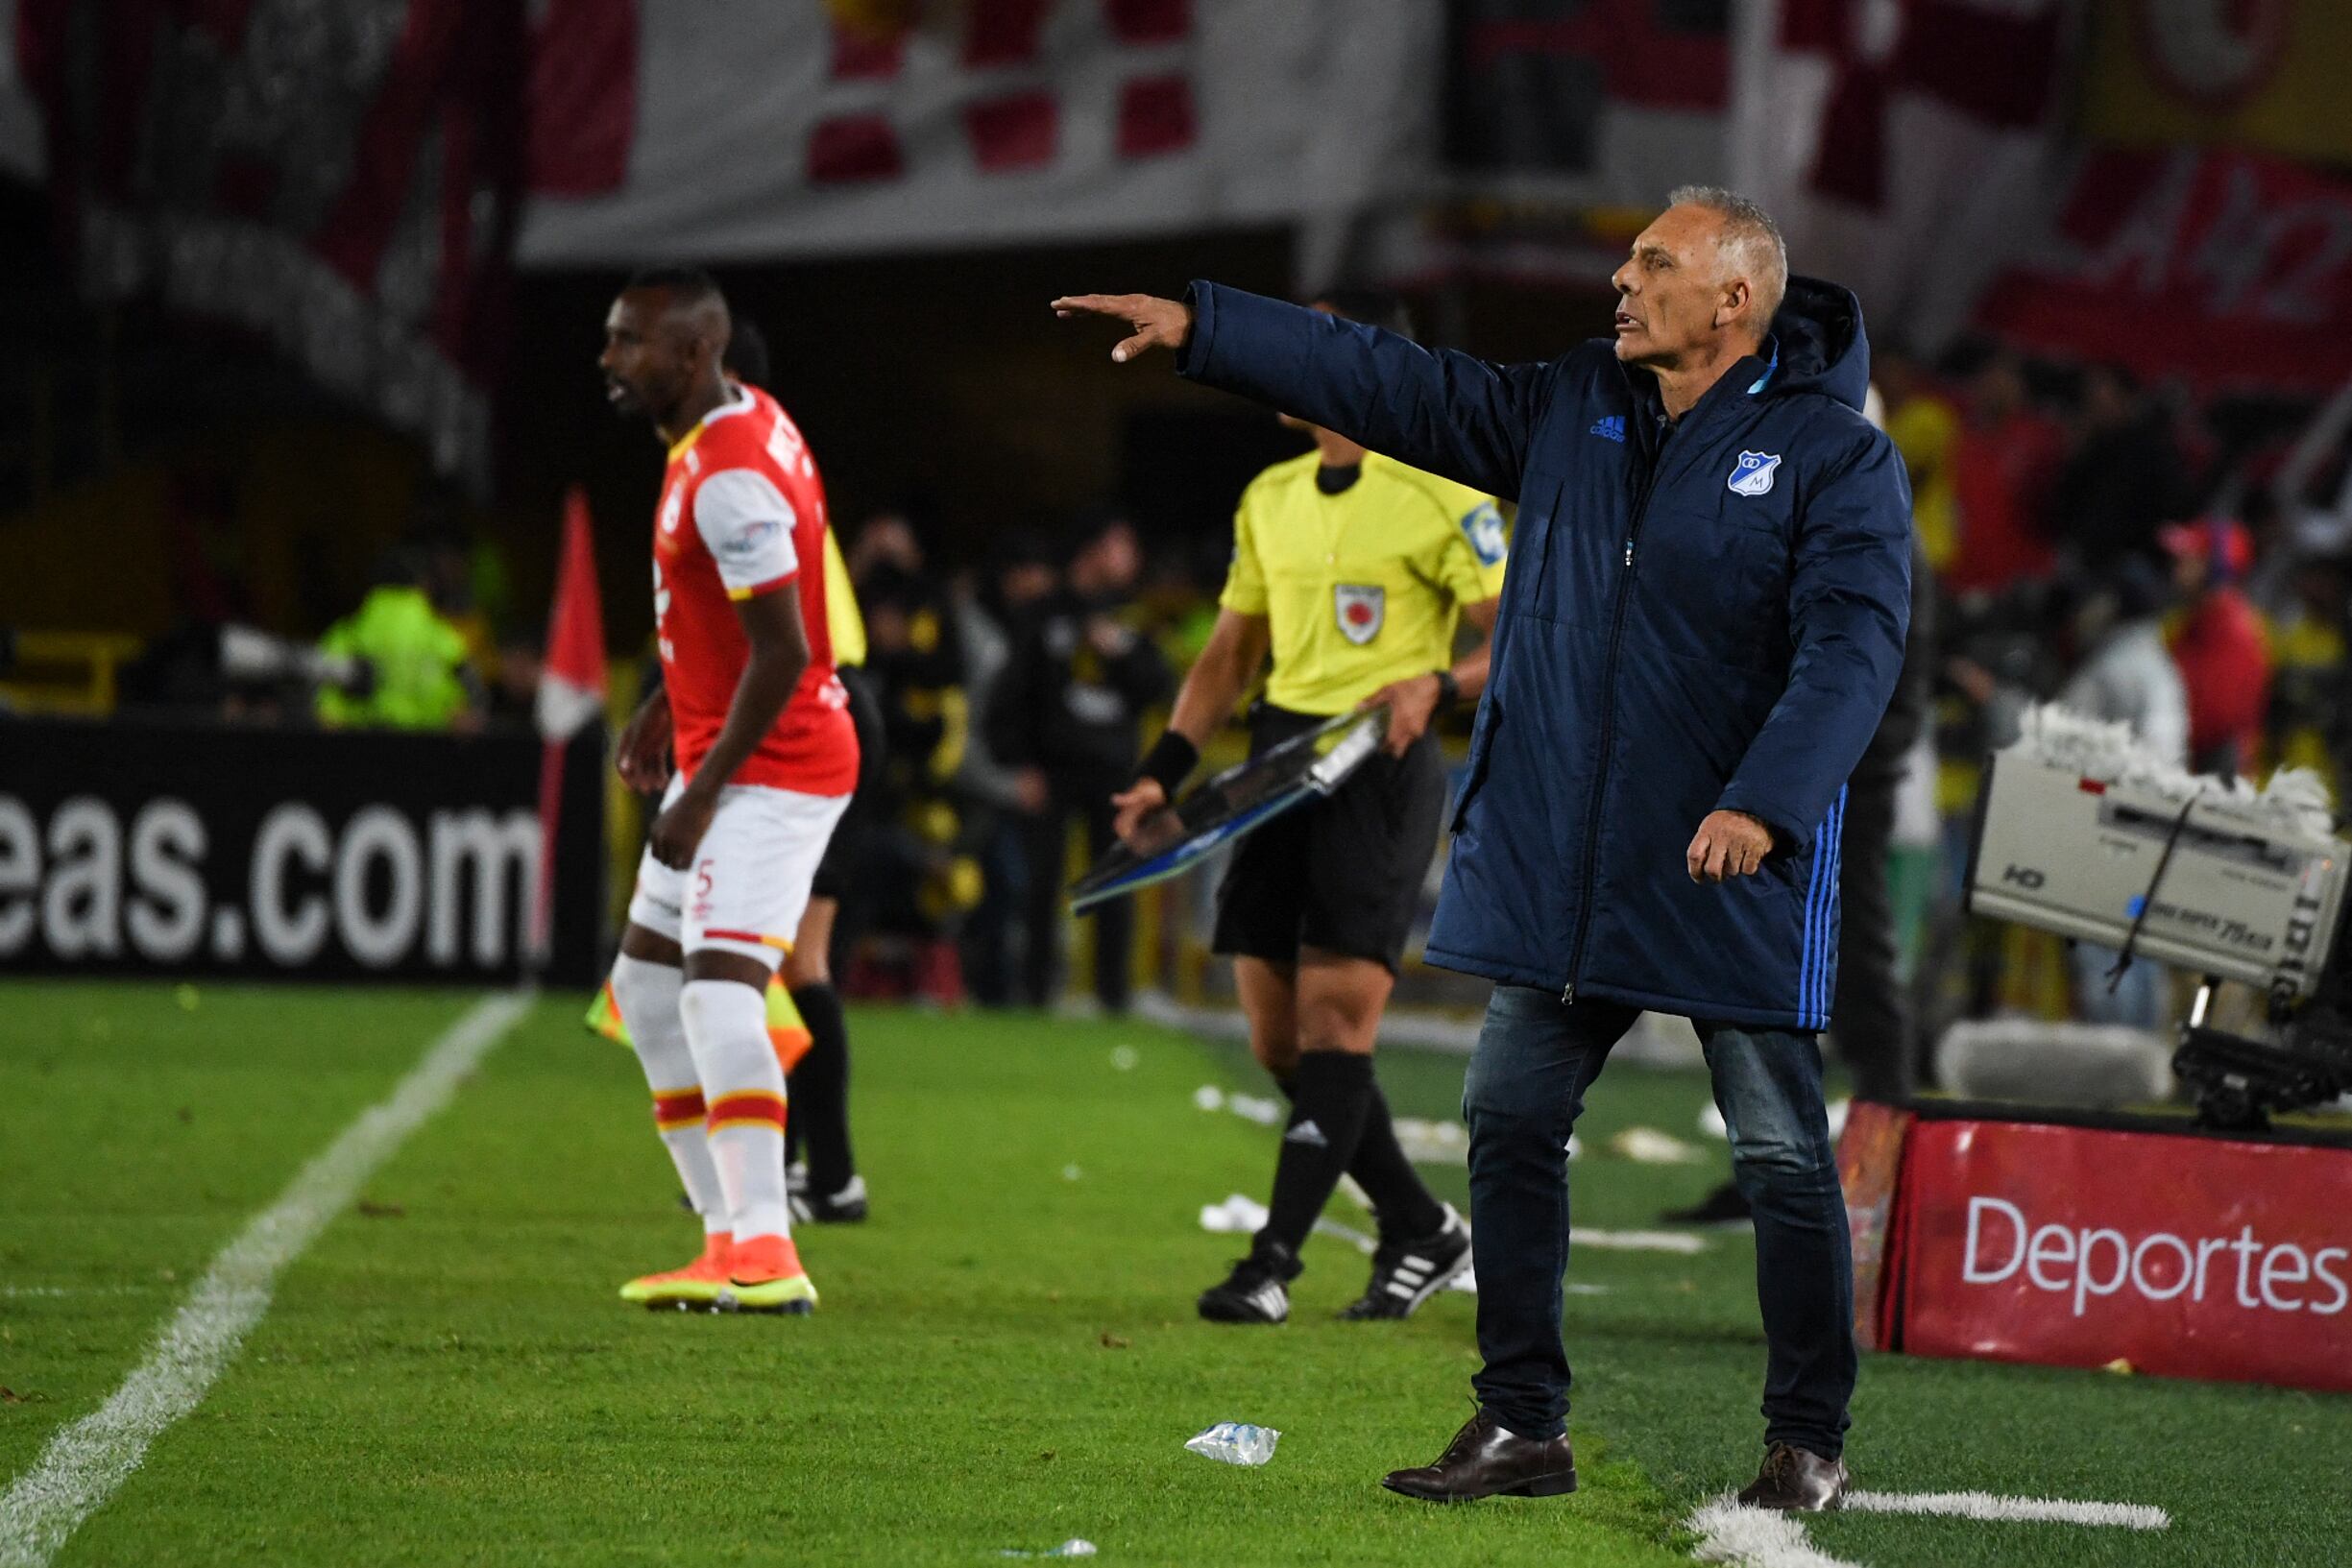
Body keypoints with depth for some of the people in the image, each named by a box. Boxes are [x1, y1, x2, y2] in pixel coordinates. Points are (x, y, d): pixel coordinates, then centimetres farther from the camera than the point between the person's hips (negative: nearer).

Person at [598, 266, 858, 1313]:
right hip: (723, 755, 11)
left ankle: (764, 1253, -26)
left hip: (768, 766, -11)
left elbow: (782, 651, -25)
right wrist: (665, 706, 22)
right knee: (646, 985, 14)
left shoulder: (728, 478, -23)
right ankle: (730, 1231, 15)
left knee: (719, 992, -20)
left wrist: (702, 792, -21)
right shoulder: (738, 423, 10)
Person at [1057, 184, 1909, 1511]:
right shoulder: (1570, 411, 11)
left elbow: (1852, 644, -17)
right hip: (1558, 865, 6)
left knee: (1783, 1152, -1)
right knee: (1512, 1124, 6)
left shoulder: (1835, 454, -8)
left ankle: (1810, 1440, 9)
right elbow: (1395, 384, 14)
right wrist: (1200, 327, 11)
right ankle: (1522, 1424, 14)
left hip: (1739, 870, -6)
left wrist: (1766, 801, -30)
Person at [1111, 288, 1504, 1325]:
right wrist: (1164, 773, 9)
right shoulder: (1270, 499, 15)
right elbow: (1229, 656, 20)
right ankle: (1422, 1230, 19)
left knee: (1334, 1025, -11)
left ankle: (1274, 1262, -13)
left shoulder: (1441, 498, -6)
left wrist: (1439, 683, -26)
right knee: (1280, 1041, 5)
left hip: (1382, 767, -7)